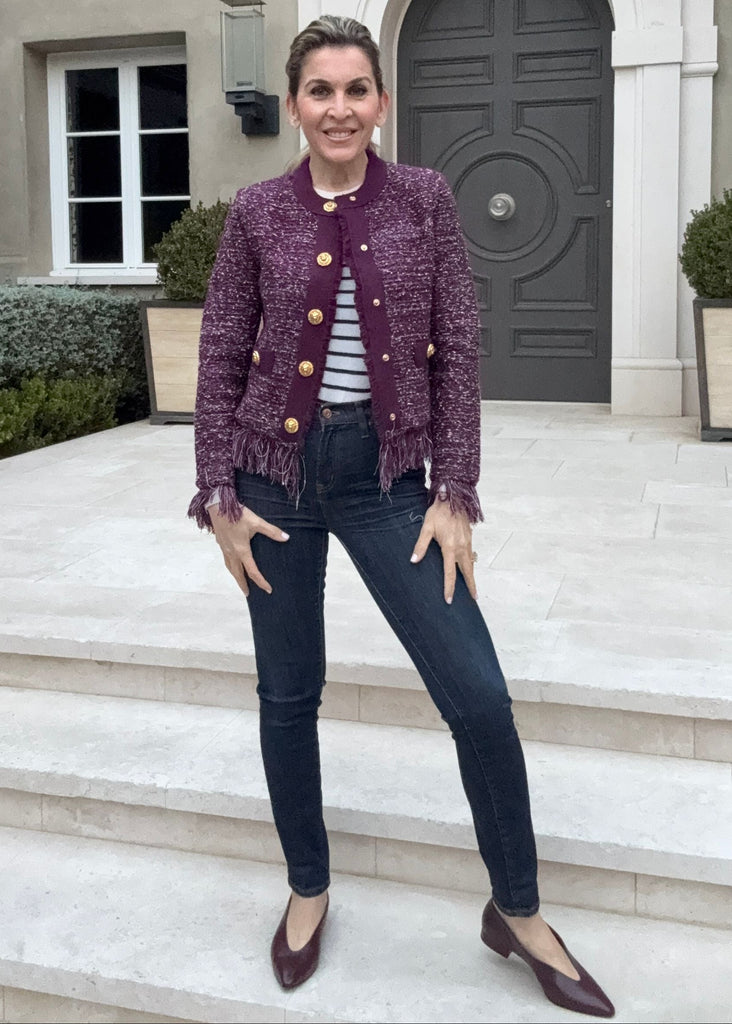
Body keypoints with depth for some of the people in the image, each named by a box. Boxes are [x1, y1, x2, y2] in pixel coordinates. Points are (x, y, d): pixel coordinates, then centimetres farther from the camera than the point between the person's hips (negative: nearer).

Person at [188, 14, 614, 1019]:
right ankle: (308, 888, 35)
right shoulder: (257, 213, 2)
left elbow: (458, 353, -1)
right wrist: (220, 499, -1)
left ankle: (517, 910, 19)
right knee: (288, 694, 10)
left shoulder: (425, 199, 1)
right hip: (279, 472, 1)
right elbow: (221, 363, 4)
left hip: (387, 475, 0)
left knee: (479, 693, -5)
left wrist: (454, 495, -6)